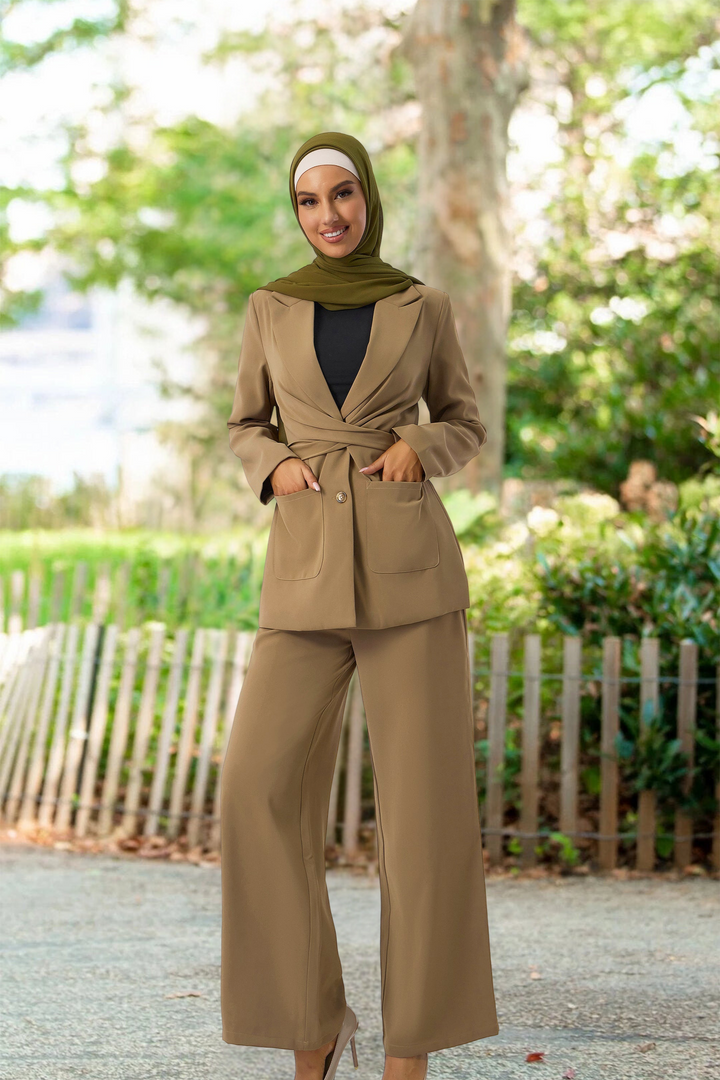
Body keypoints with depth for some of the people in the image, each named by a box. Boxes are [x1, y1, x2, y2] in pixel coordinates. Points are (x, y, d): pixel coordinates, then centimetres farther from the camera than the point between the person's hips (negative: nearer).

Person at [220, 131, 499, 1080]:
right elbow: (247, 428, 19)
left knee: (425, 802, -7)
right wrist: (276, 468, -4)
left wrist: (419, 450, -7)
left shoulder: (423, 307, 8)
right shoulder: (271, 309, 11)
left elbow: (465, 425, 16)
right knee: (260, 795, -11)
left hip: (410, 564, -1)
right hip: (307, 572, 1)